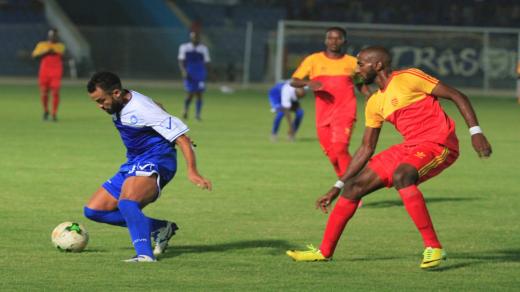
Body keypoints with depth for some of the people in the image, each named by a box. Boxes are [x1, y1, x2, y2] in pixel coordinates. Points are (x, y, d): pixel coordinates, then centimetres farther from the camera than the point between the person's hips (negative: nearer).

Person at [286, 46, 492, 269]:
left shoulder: (408, 78, -10)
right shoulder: (375, 103, 13)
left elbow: (457, 96, -8)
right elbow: (366, 149, 19)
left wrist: (475, 132, -18)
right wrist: (337, 188, 17)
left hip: (438, 144, -8)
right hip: (410, 148, 8)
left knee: (400, 175, -37)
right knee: (354, 186, 4)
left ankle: (433, 248, -33)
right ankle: (324, 251, 17)